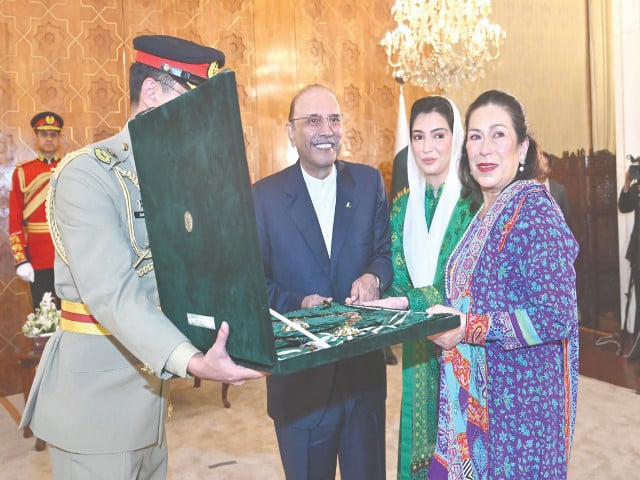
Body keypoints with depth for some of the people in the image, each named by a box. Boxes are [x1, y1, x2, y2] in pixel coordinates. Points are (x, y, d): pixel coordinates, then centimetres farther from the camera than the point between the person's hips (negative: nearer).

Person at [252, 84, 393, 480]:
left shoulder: (369, 182, 3)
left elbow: (387, 250, 5)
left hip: (364, 368, 2)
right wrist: (298, 304, -20)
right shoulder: (264, 196, -4)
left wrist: (374, 277, -16)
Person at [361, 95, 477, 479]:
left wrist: (408, 302, -22)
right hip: (418, 344, 4)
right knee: (421, 441, 15)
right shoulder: (403, 205, 7)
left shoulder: (473, 200, -9)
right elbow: (396, 277, 5)